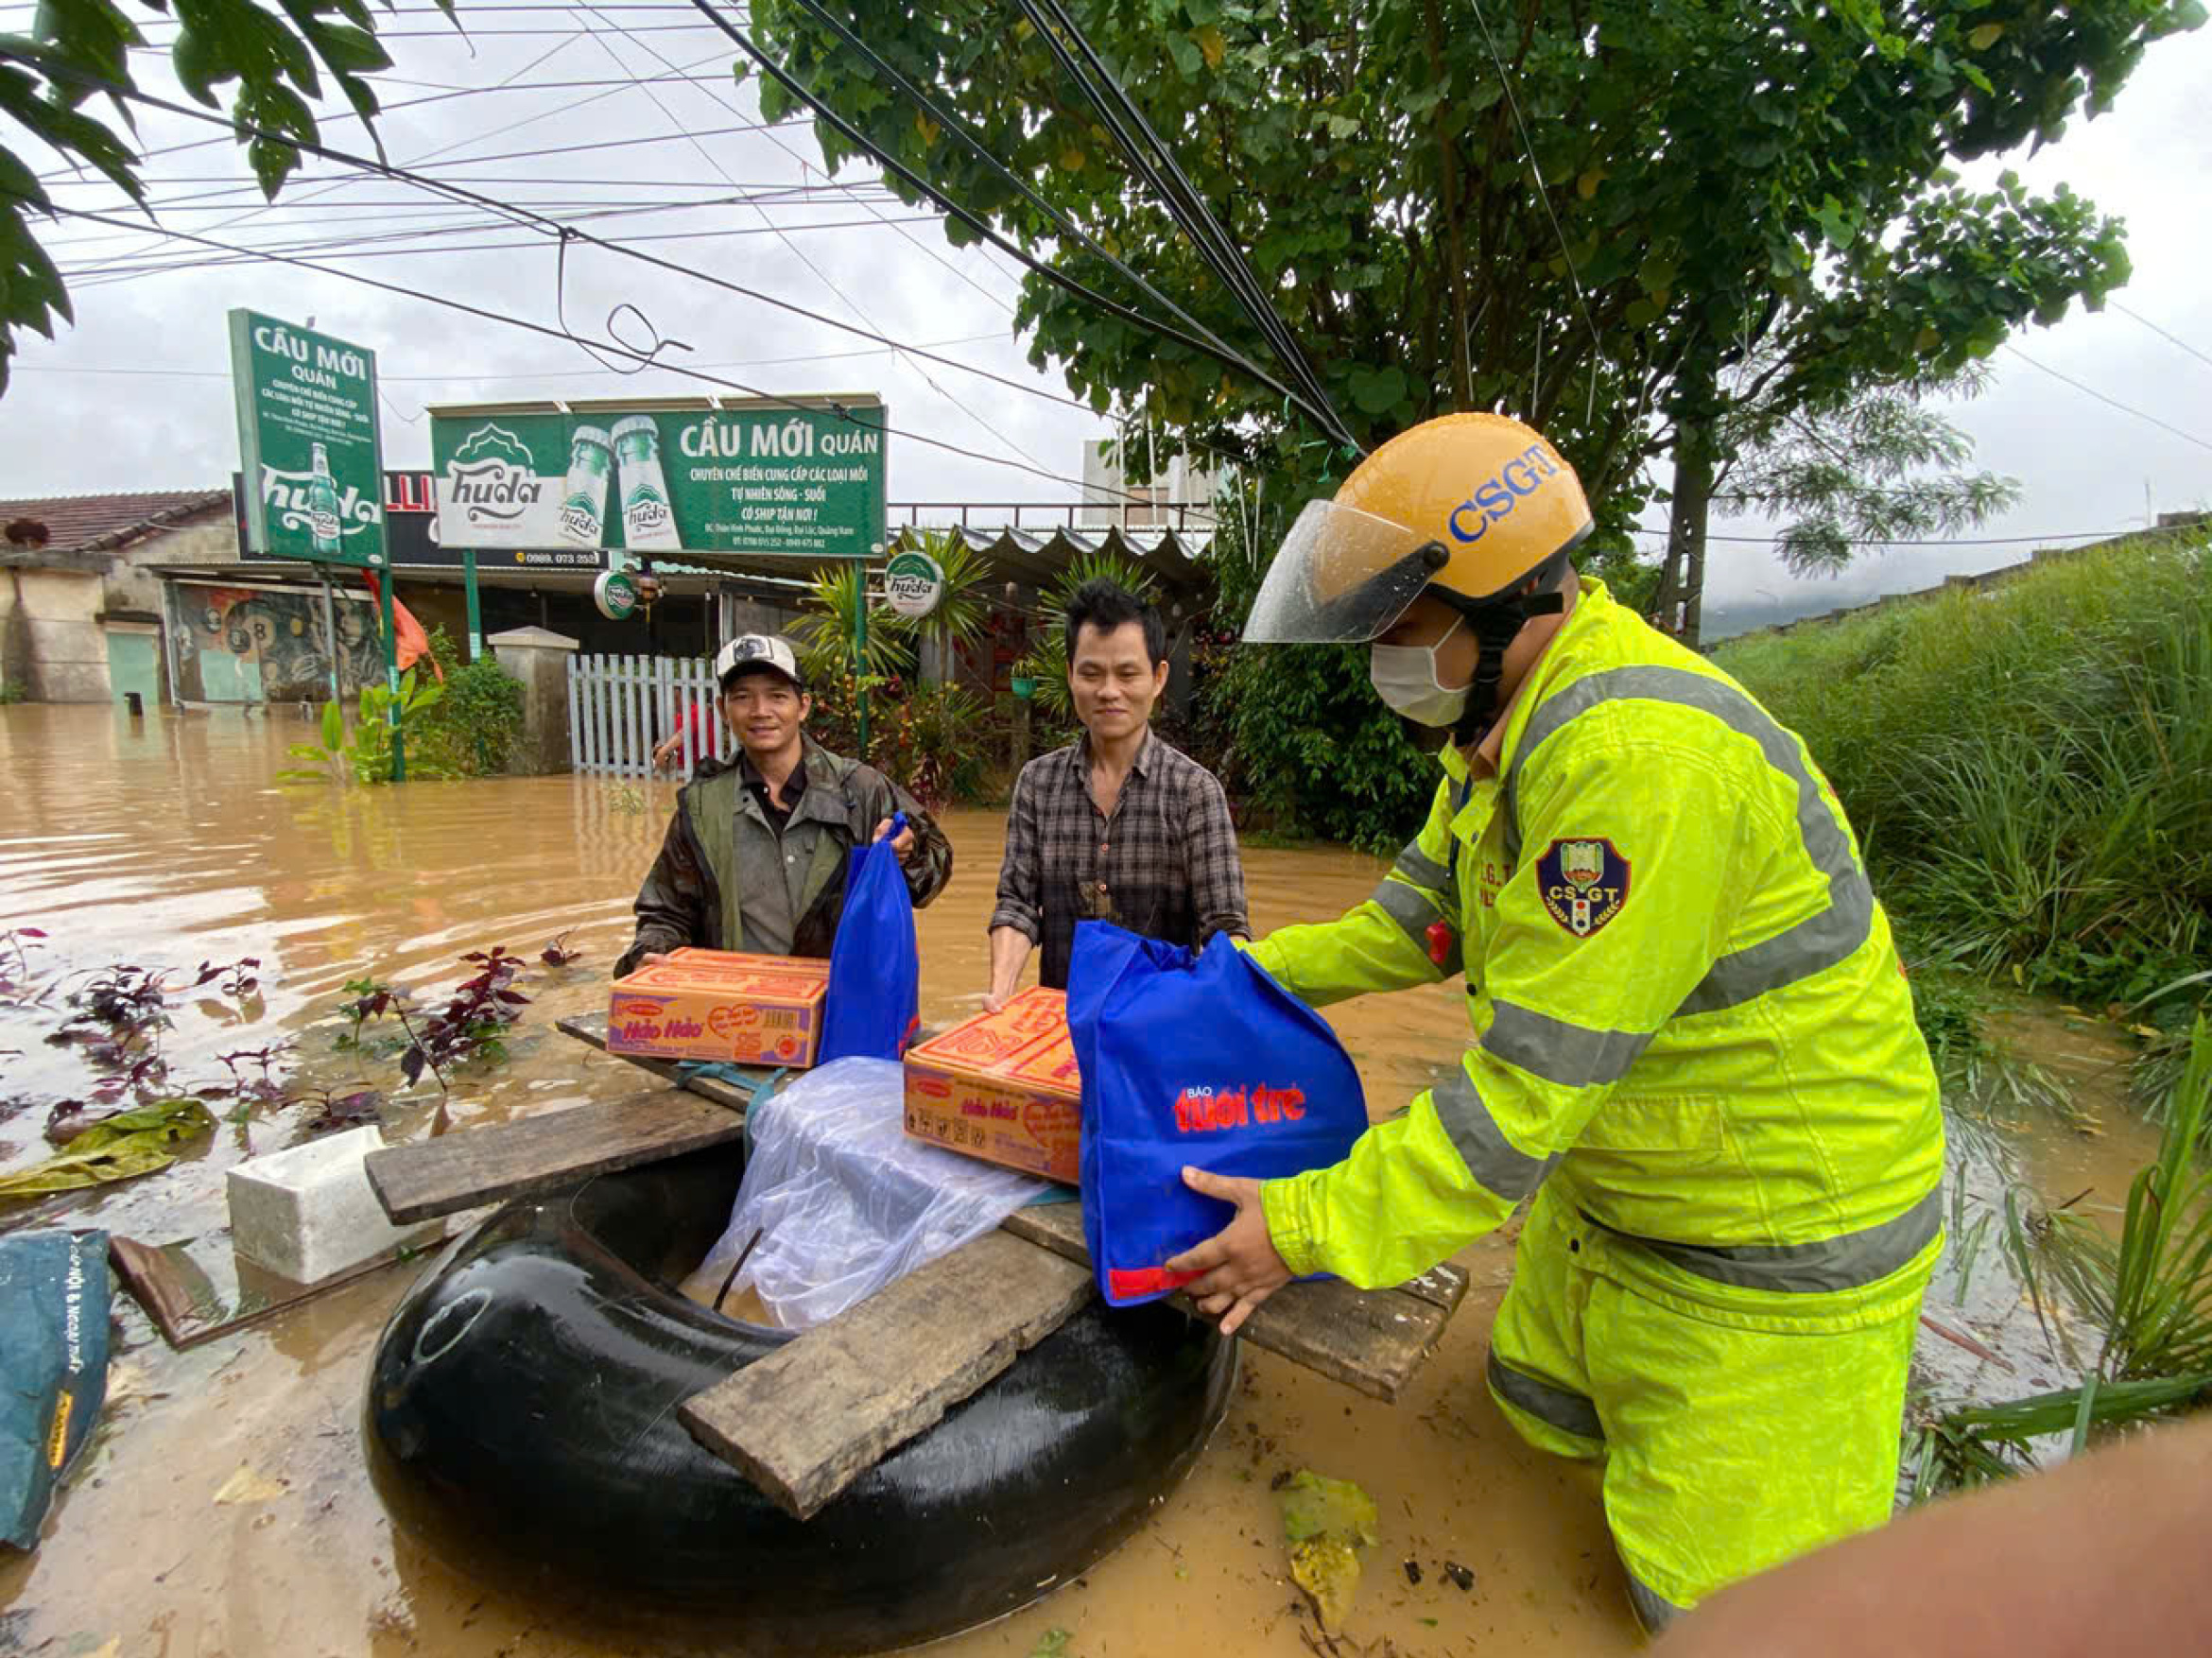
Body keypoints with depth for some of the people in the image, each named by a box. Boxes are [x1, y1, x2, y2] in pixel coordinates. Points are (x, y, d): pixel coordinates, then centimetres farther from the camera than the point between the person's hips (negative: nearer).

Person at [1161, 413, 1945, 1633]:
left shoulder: (1639, 758, -35)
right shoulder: (1507, 721, -1)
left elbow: (1529, 1087, -33)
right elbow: (1419, 920, 9)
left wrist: (1309, 1227, -26)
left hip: (1772, 1240, -8)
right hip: (1608, 1190, 9)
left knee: (1716, 1597, 10)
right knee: (1543, 1417, 24)